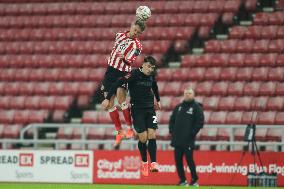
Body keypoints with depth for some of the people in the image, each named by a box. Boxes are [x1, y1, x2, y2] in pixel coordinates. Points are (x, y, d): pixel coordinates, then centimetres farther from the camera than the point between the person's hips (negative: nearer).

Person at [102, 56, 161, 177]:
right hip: (137, 110, -4)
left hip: (150, 108, 4)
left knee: (152, 136, -9)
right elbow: (117, 84, -17)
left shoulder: (151, 76, 4)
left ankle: (153, 163, -12)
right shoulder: (134, 74, -13)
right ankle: (144, 163, 14)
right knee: (143, 138, -7)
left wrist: (157, 100, 38)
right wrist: (107, 99, -23)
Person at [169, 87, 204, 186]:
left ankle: (195, 180, 3)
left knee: (189, 160, -8)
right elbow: (172, 120, 21)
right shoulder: (178, 107, 17)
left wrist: (192, 133, -12)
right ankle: (182, 180, 12)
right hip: (177, 139, 6)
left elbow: (200, 122, -7)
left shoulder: (196, 107, 0)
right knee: (178, 160, 3)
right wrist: (172, 131, 8)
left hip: (188, 140, -6)